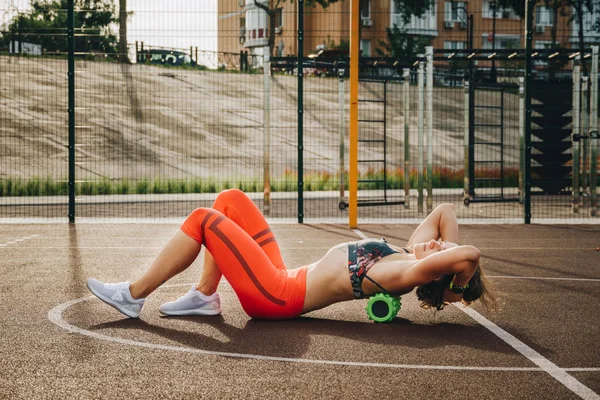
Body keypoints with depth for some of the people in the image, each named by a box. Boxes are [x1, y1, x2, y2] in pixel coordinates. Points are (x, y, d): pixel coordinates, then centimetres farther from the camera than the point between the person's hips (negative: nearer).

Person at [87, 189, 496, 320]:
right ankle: (205, 296, 11)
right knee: (230, 200, 10)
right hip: (280, 280, 9)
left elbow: (471, 254, -32)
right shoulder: (406, 253, 7)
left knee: (203, 219, -13)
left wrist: (459, 281, -12)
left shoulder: (408, 271, -18)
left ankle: (133, 296, -1)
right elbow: (444, 210, 16)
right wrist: (454, 251, 2)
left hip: (277, 296, -9)